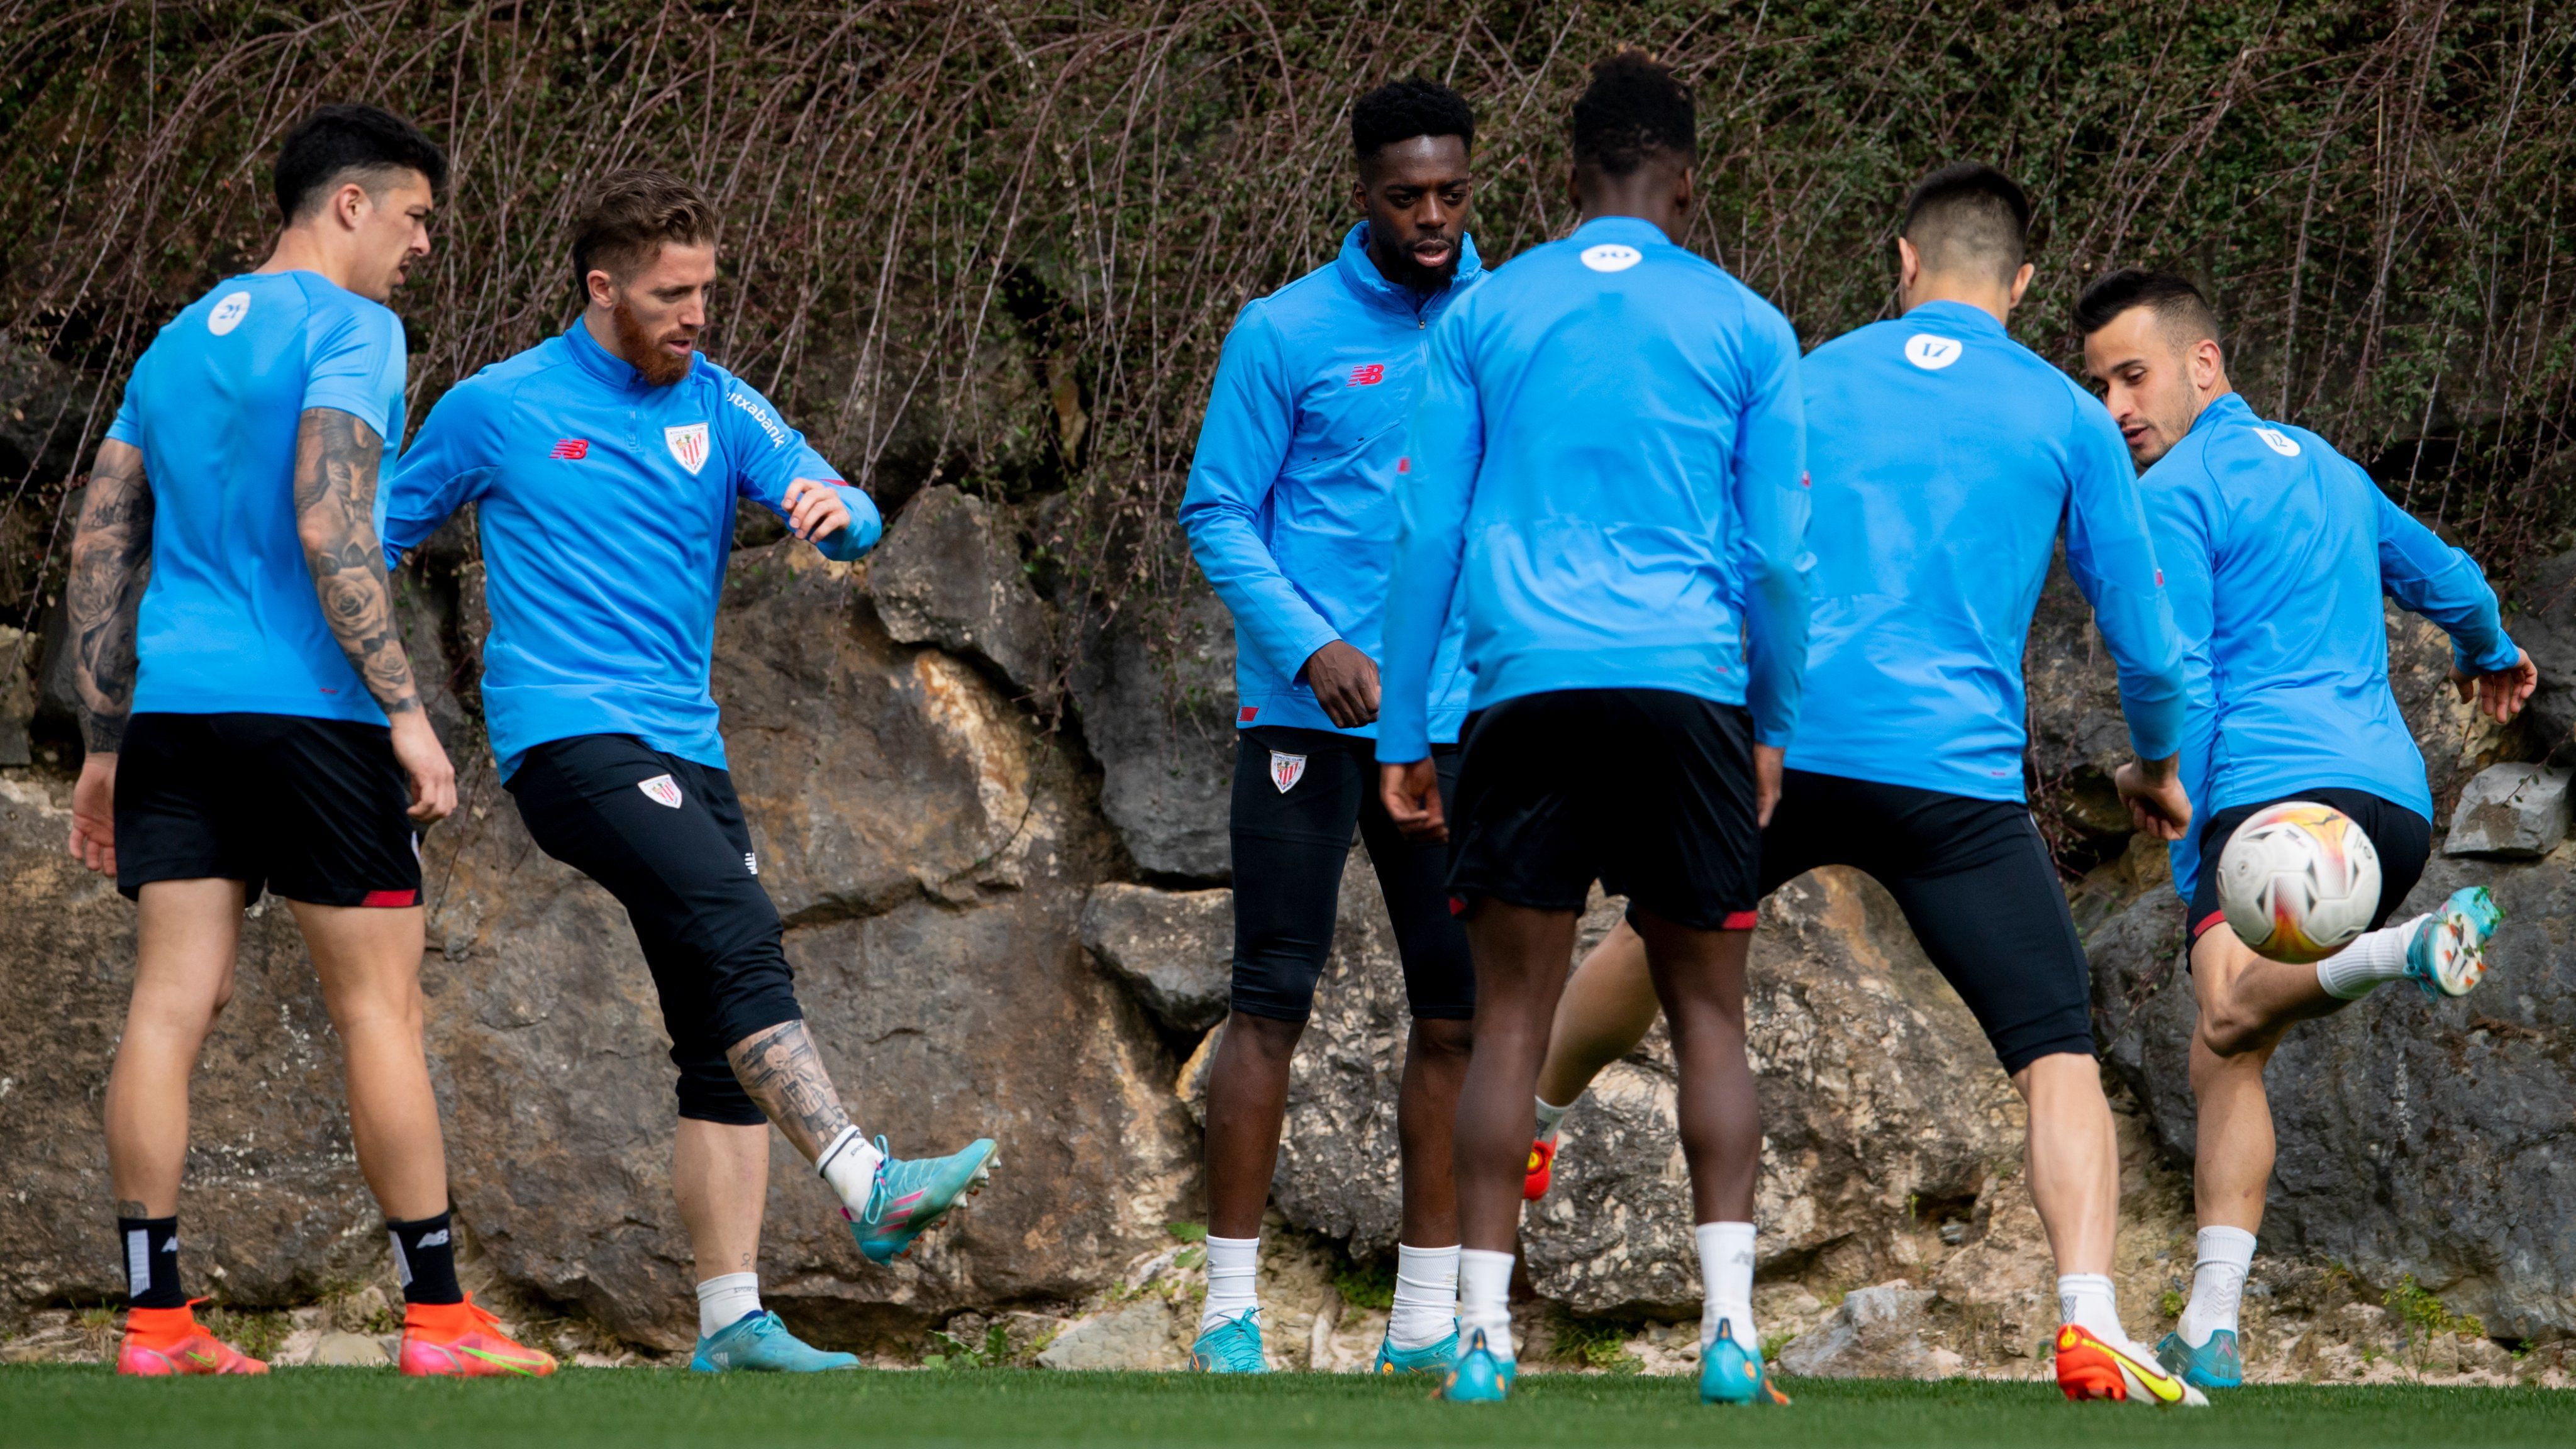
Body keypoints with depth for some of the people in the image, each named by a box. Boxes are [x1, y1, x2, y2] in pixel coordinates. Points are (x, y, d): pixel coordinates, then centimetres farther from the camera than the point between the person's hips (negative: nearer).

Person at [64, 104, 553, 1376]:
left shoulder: (177, 340, 18)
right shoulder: (348, 328, -6)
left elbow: (99, 549, 18)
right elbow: (329, 532, -18)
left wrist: (103, 746, 20)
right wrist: (406, 712, -17)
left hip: (172, 708, 7)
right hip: (304, 705, -7)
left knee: (170, 1004, 2)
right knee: (379, 1007, -1)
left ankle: (155, 1321, -2)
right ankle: (437, 1321, 1)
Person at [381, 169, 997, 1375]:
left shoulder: (719, 406, 12)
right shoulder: (497, 410, 2)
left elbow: (843, 516, 2)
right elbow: (379, 535, 13)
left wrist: (837, 511, -22)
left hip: (684, 748, 6)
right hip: (568, 734, -6)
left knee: (725, 1048, 3)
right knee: (737, 928, -27)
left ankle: (731, 1323, 5)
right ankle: (868, 1188, -38)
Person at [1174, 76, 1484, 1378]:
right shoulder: (1286, 332, -2)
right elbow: (1217, 514, -2)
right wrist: (1311, 647, -15)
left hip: (1459, 721, 4)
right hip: (1310, 717, -3)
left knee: (1457, 1013, 4)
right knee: (1273, 1002, -4)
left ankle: (1427, 1319, 11)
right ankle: (1229, 1308, 1)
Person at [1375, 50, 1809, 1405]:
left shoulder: (1484, 315, 10)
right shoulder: (1743, 327, 8)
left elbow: (1428, 533, 8)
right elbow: (1776, 555, 8)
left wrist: (1398, 734, 11)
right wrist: (1774, 726, 19)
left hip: (1527, 687, 0)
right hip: (1689, 687, 0)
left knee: (1511, 1018, 3)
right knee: (1707, 1012, 7)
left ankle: (1484, 1334, -2)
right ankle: (1729, 1324, -3)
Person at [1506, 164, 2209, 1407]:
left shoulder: (1807, 382, 11)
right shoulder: (2065, 417, 4)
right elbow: (2143, 638, 6)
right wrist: (2161, 765, 25)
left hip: (1781, 744, 3)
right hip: (1957, 778, -3)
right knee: (2059, 1056, -4)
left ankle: (1527, 1128, 52)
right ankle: (2088, 1325, -22)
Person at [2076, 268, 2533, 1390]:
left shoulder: (2174, 492, 2)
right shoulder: (2326, 467, 26)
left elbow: (2183, 693, -4)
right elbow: (2447, 580, 41)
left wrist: (2187, 872, -1)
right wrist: (2490, 656, 62)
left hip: (2280, 784, -8)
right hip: (2395, 790, 8)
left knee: (2232, 1020, -31)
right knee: (2225, 1061, 12)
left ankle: (2404, 952, -59)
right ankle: (2210, 1332, 1)